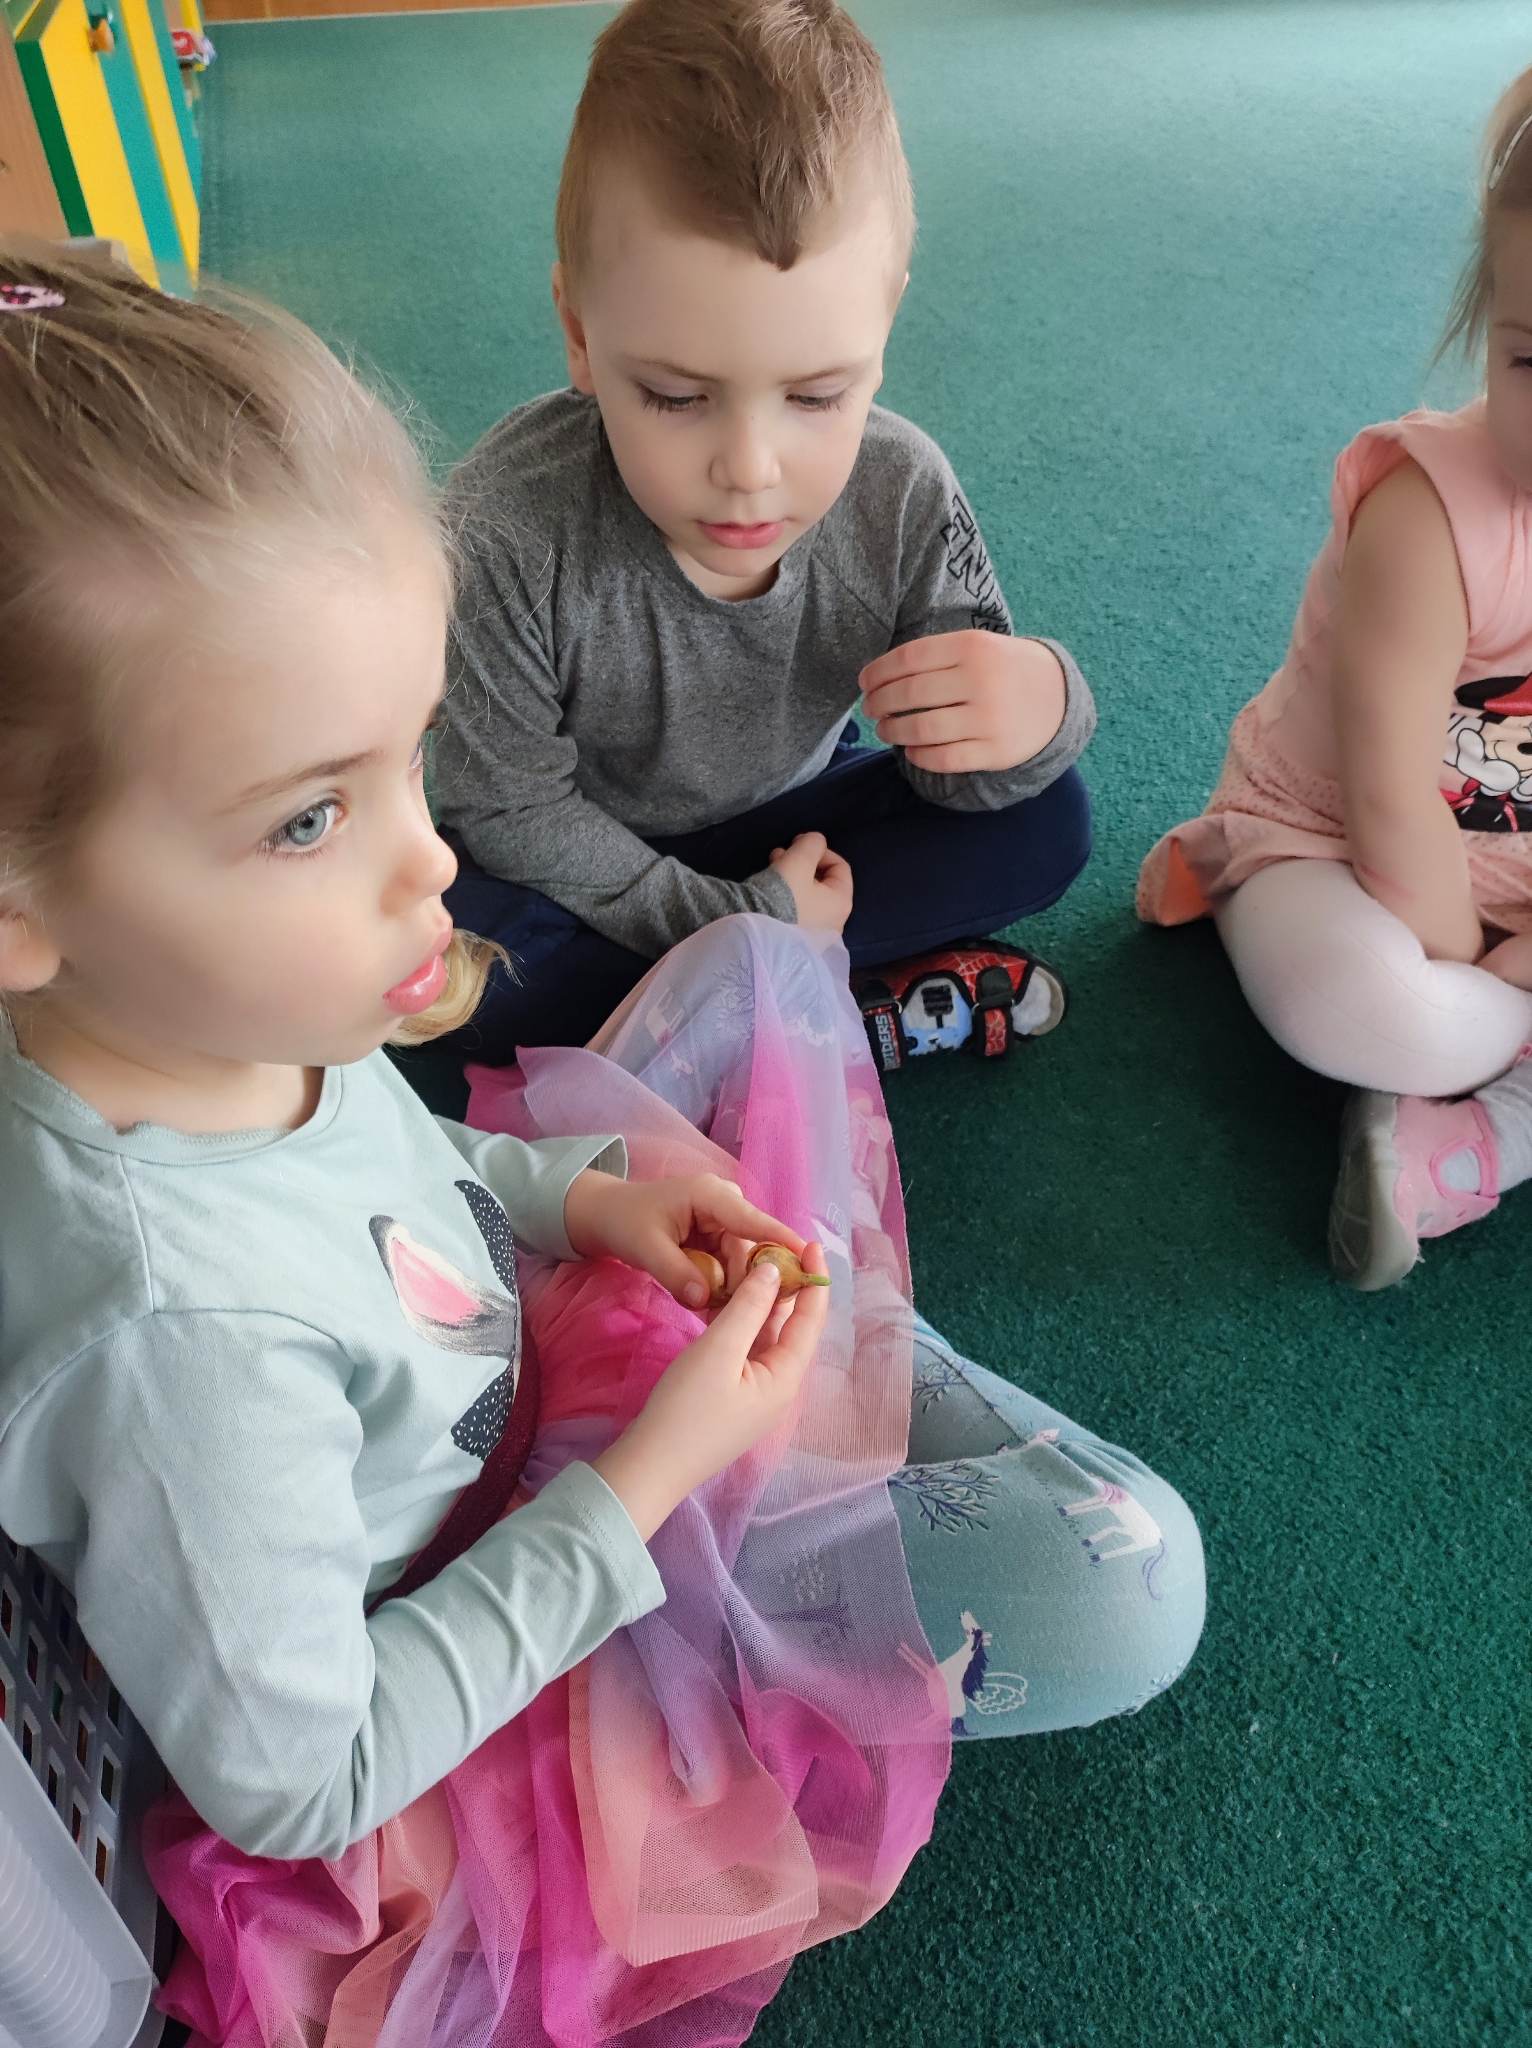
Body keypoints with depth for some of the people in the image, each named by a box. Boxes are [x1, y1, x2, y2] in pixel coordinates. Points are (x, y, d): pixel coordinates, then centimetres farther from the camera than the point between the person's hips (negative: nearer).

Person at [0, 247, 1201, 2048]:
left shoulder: (211, 1016, -16)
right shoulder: (172, 1333, -40)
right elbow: (293, 1784, -25)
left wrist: (571, 1192, -9)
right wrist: (644, 1484, -26)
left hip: (506, 1345, 8)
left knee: (760, 965, 11)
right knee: (1125, 1582, -21)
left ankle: (821, 1334, 24)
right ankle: (863, 1380, 8)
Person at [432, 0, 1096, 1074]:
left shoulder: (902, 496, -22)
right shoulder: (509, 524, -32)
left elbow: (952, 770, -14)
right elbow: (505, 806, -23)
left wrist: (1033, 714, -40)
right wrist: (739, 919, -24)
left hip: (787, 822, 3)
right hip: (588, 859, -2)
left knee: (1043, 825, -11)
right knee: (508, 990, -32)